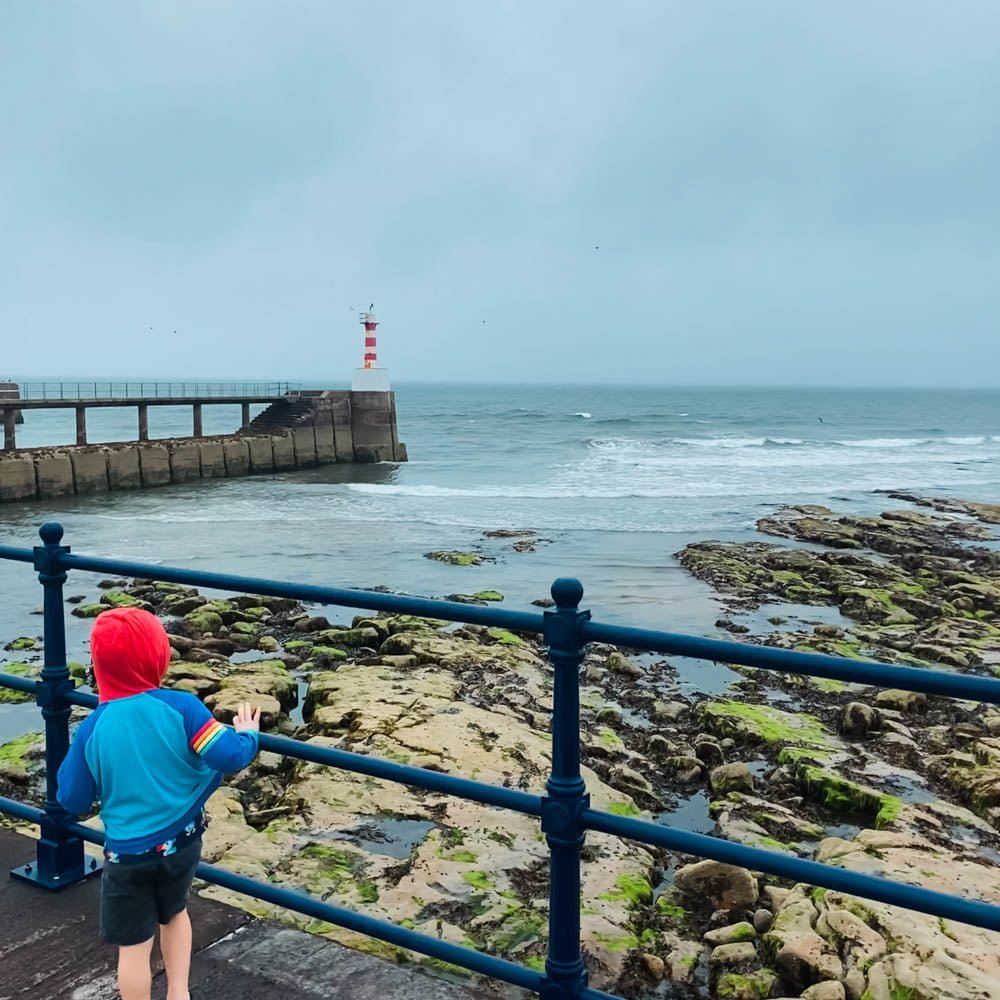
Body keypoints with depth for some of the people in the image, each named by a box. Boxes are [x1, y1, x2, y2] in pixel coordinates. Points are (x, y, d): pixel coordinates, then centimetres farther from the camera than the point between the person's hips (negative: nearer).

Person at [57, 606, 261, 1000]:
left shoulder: (91, 728, -12)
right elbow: (230, 758, -20)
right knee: (174, 912, 29)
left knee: (133, 946, 14)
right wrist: (247, 735, 0)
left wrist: (70, 762, 13)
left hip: (127, 853, -1)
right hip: (182, 841, 1)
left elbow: (72, 801, -3)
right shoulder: (181, 707, -18)